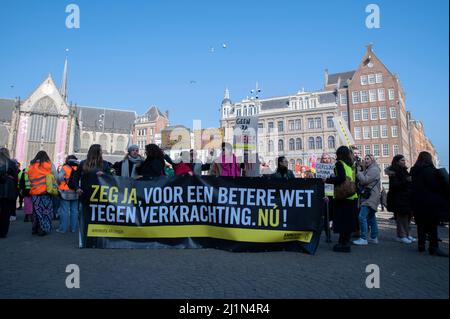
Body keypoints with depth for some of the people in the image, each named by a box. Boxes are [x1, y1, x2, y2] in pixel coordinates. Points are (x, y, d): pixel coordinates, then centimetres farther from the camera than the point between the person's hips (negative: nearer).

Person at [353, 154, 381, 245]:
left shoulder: (374, 170, -9)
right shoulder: (367, 169, 21)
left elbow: (364, 180, -18)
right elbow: (361, 181, 15)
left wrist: (357, 171, -9)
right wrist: (359, 170, 4)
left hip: (370, 197, -10)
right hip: (368, 197, 10)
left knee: (362, 217, -15)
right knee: (371, 217, 14)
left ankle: (363, 238, -13)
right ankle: (374, 238, 21)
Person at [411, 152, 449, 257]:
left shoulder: (414, 170, 12)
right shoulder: (428, 169, -11)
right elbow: (434, 185, -14)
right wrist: (445, 194, -2)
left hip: (418, 202, 7)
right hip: (430, 202, -7)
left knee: (421, 224, 11)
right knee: (432, 224, -4)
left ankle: (421, 245, 14)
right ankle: (434, 247, -5)